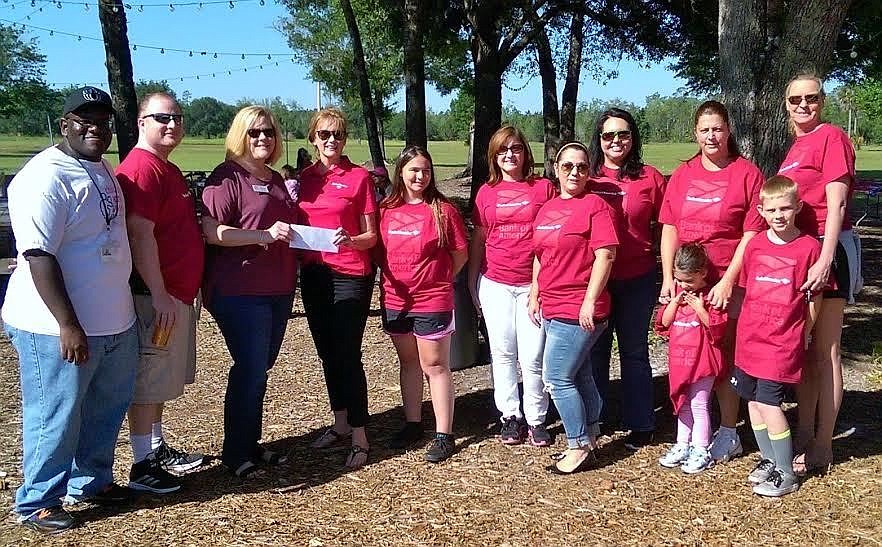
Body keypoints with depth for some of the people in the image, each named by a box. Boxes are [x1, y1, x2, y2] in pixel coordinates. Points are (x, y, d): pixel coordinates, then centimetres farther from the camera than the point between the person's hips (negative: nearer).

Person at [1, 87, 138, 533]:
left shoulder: (100, 168, 11)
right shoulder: (46, 177, -18)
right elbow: (39, 256, -23)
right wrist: (68, 325, -25)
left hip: (114, 323, 9)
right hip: (60, 329, -9)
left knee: (107, 409, 20)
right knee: (56, 418, 4)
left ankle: (91, 480, 38)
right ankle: (38, 502, 22)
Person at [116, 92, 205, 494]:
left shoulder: (167, 169, 16)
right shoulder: (141, 168, -16)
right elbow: (140, 236, -22)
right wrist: (159, 296, -23)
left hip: (178, 294, 10)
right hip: (156, 297, -10)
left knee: (163, 380, 18)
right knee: (147, 383, -1)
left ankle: (157, 448, 31)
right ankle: (142, 466, 8)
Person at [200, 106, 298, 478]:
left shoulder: (275, 179, 16)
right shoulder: (227, 177, -8)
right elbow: (212, 232, -19)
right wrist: (265, 235, -25)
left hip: (278, 289, 8)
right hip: (240, 292, -8)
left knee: (260, 368, 14)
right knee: (250, 369, -5)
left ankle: (251, 443, 26)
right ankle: (235, 453, 10)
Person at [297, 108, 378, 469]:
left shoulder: (359, 177, -3)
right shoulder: (304, 178, 9)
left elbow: (371, 236, -3)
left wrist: (351, 241, -22)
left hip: (350, 277, -5)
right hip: (314, 276, 5)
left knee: (348, 355, -6)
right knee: (327, 353, 13)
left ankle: (359, 437, 3)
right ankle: (340, 424, 28)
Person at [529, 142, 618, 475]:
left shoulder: (595, 206, -8)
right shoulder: (547, 209, 14)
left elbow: (605, 256, -15)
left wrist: (589, 301, -19)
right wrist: (534, 296, 18)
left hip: (579, 309, -7)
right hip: (551, 307, 7)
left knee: (557, 378, -7)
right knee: (580, 376, 15)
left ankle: (579, 448, 5)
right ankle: (589, 441, 26)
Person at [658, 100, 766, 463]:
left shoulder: (746, 174, -3)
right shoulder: (682, 175, 10)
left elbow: (752, 235, -8)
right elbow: (669, 228, 9)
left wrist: (727, 282, -14)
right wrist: (668, 278, 1)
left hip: (728, 284, -4)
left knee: (724, 359, 2)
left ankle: (728, 433, 17)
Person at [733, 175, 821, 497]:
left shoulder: (808, 247, -7)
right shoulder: (755, 245, 5)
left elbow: (814, 297, -1)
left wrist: (802, 334, 1)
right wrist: (744, 326, 11)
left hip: (782, 341, -5)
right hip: (749, 338, 5)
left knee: (768, 403, -9)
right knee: (753, 401, 11)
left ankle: (786, 473, 7)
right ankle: (769, 460, 29)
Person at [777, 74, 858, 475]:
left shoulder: (832, 137, -8)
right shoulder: (795, 147, 16)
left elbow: (836, 204, -15)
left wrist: (825, 260, -22)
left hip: (825, 251, -8)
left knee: (825, 351, -1)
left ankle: (822, 446, 7)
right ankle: (804, 434, 23)